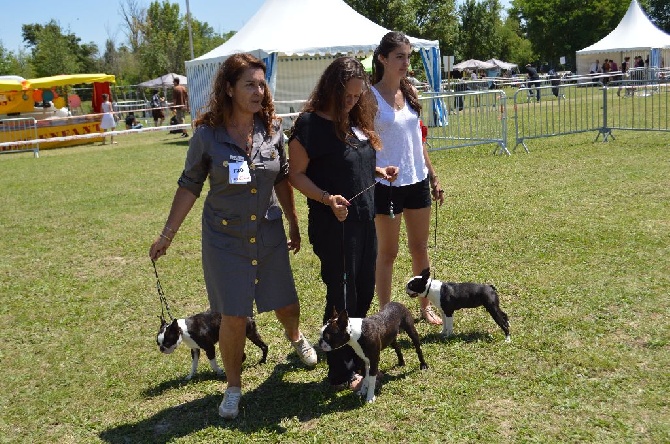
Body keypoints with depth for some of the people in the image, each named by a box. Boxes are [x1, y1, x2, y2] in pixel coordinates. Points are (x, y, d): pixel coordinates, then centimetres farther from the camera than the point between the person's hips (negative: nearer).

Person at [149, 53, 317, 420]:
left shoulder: (273, 129, -5)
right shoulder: (207, 134, -12)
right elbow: (189, 186, -3)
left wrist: (293, 222, 13)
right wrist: (167, 234, -2)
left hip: (269, 234, 3)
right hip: (225, 238, -2)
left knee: (286, 304, 12)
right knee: (233, 317, 0)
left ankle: (295, 337, 50)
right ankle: (233, 389, 22)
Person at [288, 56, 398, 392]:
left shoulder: (356, 121, 10)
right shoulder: (311, 124, -14)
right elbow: (296, 174, -14)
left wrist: (380, 172, 4)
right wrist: (327, 198, -27)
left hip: (365, 221, 8)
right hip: (333, 225, -8)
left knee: (364, 292, 16)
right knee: (342, 298, 2)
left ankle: (358, 358, 33)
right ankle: (341, 374, 16)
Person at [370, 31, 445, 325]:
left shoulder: (410, 92, 7)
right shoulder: (371, 96, -11)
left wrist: (433, 177, 15)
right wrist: (376, 172, -23)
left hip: (417, 180, 6)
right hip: (387, 184, -6)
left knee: (420, 247, 15)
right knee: (388, 251, 5)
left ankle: (425, 306, 30)